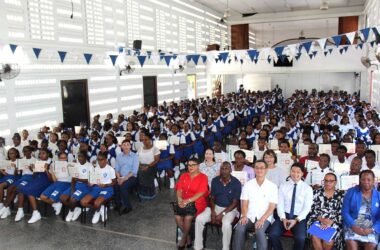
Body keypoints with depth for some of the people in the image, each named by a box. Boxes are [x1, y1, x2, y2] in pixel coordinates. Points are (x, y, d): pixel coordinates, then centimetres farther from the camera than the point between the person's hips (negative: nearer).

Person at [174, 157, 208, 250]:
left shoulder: (203, 177, -3)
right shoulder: (184, 176, 13)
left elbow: (201, 193, -12)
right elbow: (179, 189, 7)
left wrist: (188, 200, -21)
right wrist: (180, 199, -13)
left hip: (197, 202, -4)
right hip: (184, 201, 4)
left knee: (187, 218, -27)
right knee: (177, 217, -22)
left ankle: (184, 238, 1)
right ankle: (187, 236, 3)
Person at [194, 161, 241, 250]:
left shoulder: (236, 183, -13)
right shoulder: (215, 180, -2)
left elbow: (235, 203, -12)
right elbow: (212, 198, 5)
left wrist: (222, 214, -19)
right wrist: (213, 211, -12)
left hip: (230, 209, -4)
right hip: (216, 207, 4)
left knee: (226, 224, -35)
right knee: (199, 219, -17)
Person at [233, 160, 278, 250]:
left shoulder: (272, 186, 0)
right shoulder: (248, 185, 6)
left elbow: (272, 207, -4)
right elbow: (244, 204, 3)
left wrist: (262, 219, -18)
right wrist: (244, 216, -15)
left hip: (264, 217, -2)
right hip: (249, 216, 2)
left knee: (259, 232, -33)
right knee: (239, 229, -27)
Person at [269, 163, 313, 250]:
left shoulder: (307, 188, 3)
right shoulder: (283, 186, 7)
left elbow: (307, 207, -3)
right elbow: (280, 204, 2)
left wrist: (296, 220, -16)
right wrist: (283, 218, -14)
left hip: (299, 218, -1)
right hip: (284, 216, 1)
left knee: (301, 238, -30)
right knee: (273, 235, -24)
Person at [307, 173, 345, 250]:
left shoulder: (340, 195, 7)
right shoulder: (317, 192, 9)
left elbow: (341, 214, 1)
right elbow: (311, 209, 4)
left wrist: (331, 222, -14)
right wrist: (320, 218, -11)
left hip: (333, 222, 0)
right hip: (317, 220, 1)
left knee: (329, 242, -27)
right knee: (315, 237, -29)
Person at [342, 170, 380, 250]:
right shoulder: (351, 192, 2)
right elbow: (345, 212, -1)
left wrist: (372, 229, -14)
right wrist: (353, 226, -15)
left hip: (371, 227, 1)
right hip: (353, 225, -1)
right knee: (351, 243, -28)